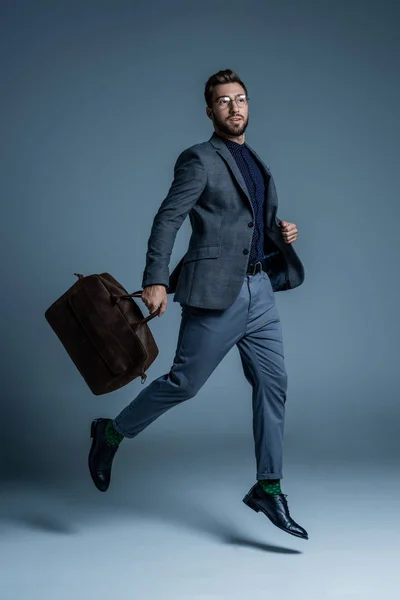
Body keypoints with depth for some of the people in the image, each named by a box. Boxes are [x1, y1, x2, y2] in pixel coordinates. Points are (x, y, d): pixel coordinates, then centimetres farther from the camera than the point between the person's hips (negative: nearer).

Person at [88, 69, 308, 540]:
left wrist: (281, 234, 7)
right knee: (183, 382, -3)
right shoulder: (200, 160, -4)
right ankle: (111, 435, 20)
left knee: (272, 385, 3)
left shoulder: (256, 165, 20)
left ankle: (268, 488, 12)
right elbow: (166, 220, -13)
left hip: (260, 289, 7)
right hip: (216, 293, -7)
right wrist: (155, 280, -24)